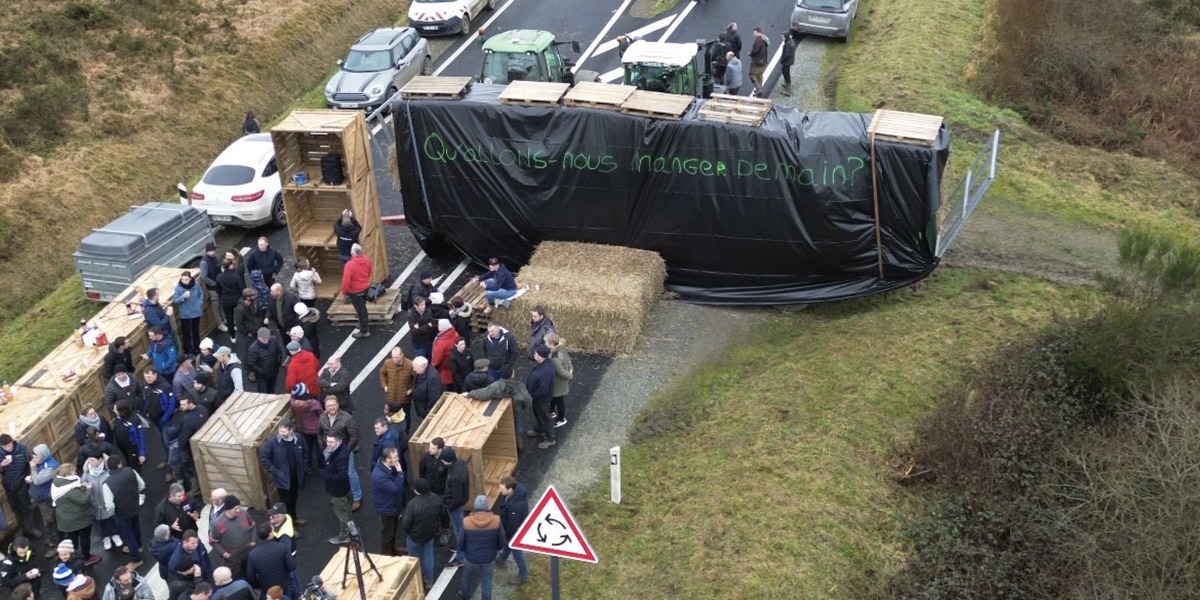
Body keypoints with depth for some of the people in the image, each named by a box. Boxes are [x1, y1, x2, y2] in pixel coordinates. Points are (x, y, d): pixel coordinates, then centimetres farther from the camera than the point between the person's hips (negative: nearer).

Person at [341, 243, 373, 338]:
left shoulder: (350, 264, -30)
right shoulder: (366, 259, -10)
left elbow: (346, 281, -26)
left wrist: (344, 292, -11)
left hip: (355, 291, -6)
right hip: (365, 287, 6)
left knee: (360, 310, 6)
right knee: (362, 307, 25)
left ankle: (364, 331, 17)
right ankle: (363, 323, 43)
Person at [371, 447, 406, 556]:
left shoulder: (390, 467, -10)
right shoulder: (379, 475, -37)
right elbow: (396, 489, -36)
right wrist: (400, 473, -33)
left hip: (394, 505, 8)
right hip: (386, 509, -8)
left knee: (393, 531, 29)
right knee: (386, 534, 15)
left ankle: (392, 549, 50)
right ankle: (385, 555, 36)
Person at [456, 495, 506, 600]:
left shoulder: (466, 522, -22)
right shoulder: (496, 521, -21)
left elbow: (460, 544, -10)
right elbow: (502, 542, -10)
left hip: (471, 557, 1)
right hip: (489, 558, -1)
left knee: (468, 576, 28)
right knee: (486, 580, 22)